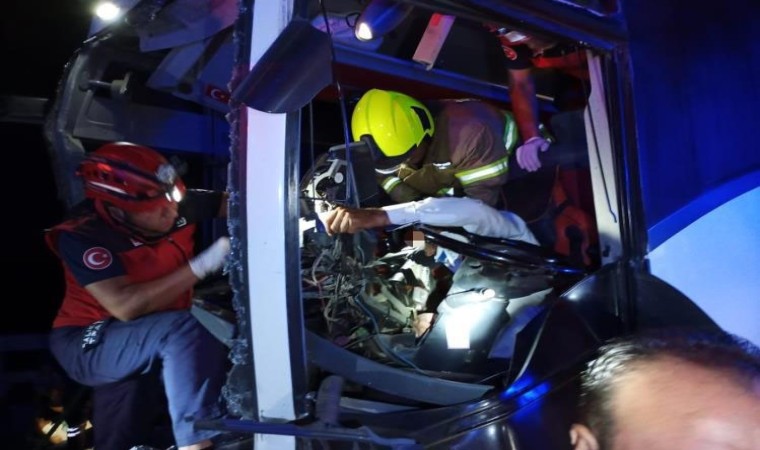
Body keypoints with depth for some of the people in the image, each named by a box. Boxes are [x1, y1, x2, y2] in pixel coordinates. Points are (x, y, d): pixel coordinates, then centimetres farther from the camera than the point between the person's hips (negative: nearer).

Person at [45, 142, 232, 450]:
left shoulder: (178, 206, -12)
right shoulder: (83, 236, -24)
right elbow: (126, 306, -35)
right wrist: (204, 264, -38)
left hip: (150, 338, 7)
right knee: (182, 329, -30)